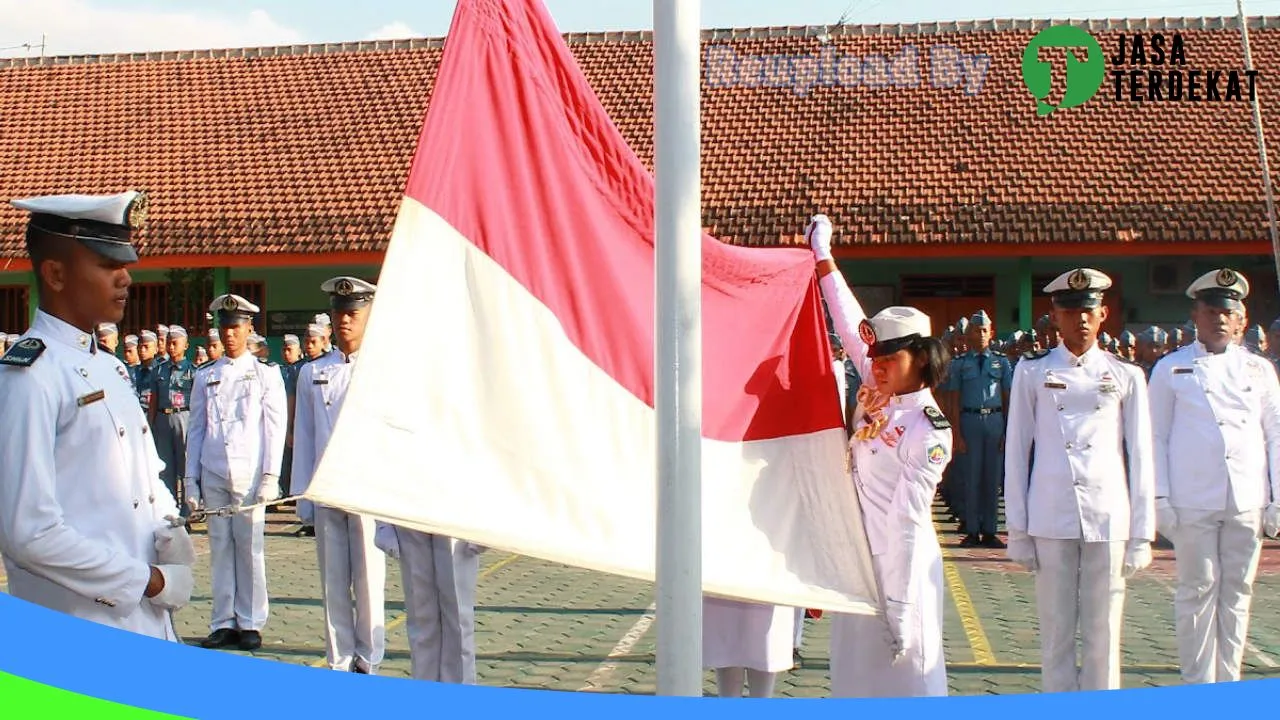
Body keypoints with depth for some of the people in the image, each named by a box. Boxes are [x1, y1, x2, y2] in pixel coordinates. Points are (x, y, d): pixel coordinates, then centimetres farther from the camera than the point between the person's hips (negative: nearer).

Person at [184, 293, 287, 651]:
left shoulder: (266, 374, 5)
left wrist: (270, 477, -7)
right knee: (220, 548, 4)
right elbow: (195, 430, 12)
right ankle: (223, 622, 10)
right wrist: (191, 478, 6)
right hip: (213, 475, 3)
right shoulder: (205, 377, 13)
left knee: (249, 549, -1)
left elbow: (275, 428, 1)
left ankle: (251, 623, 6)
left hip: (250, 474, -3)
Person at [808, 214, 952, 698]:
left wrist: (900, 606, -20)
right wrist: (823, 259, 19)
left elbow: (907, 521, -19)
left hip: (899, 566, -8)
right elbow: (852, 328, 13)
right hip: (856, 558, 8)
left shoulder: (929, 432, -15)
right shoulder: (878, 394, 4)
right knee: (858, 674, 13)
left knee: (907, 679, -1)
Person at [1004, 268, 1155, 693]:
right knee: (1056, 633, 5)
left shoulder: (1126, 377, 8)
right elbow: (1016, 452, 6)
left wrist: (1142, 535, 4)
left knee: (1103, 634, 4)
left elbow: (1141, 460, 8)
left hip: (1109, 522, 0)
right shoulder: (1032, 372, 6)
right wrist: (1017, 529, 3)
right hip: (1050, 522, 0)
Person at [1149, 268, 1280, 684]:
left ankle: (1228, 682, 18)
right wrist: (1159, 498, -4)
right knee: (1198, 590, 1)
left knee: (1237, 592, 8)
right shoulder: (1170, 369, 4)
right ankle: (1197, 687, 9)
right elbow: (1155, 437, 3)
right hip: (1192, 502, -3)